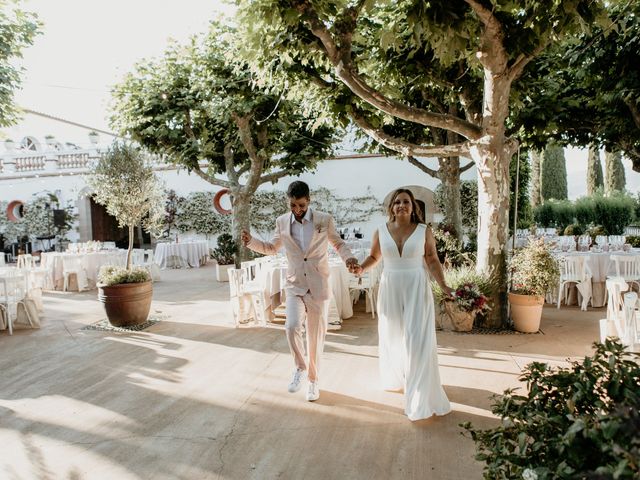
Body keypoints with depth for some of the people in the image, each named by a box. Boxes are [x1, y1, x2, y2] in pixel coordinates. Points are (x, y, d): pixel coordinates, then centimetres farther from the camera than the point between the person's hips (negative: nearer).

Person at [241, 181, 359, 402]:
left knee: (316, 336, 6)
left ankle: (313, 380, 27)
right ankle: (300, 367, 6)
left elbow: (338, 243, 8)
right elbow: (272, 248, 16)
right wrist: (251, 241, -2)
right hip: (294, 286, 1)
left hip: (318, 287, -1)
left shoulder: (324, 219, -5)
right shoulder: (282, 222, 1)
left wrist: (349, 257, -13)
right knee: (292, 326, -22)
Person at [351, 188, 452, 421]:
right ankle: (394, 378, 39)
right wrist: (361, 268, -7)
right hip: (390, 288, 3)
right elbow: (374, 256, 12)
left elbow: (433, 261, 0)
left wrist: (443, 285, -11)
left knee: (417, 340, -7)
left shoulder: (424, 231, -3)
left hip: (417, 289, -2)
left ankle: (421, 397, -1)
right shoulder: (381, 232, 1)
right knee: (392, 337, 15)